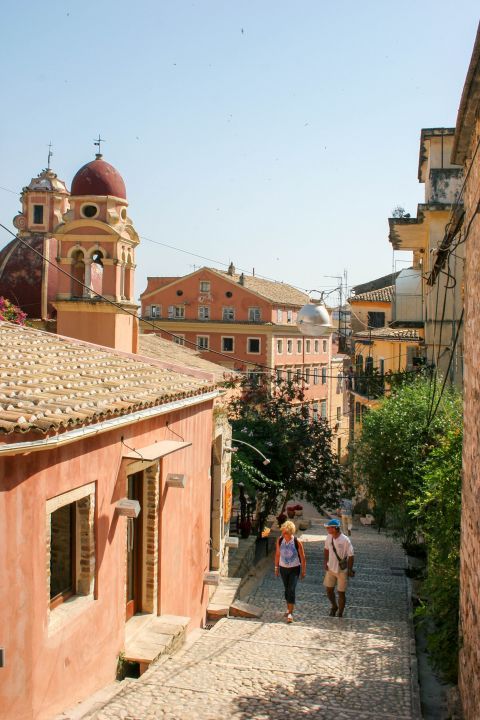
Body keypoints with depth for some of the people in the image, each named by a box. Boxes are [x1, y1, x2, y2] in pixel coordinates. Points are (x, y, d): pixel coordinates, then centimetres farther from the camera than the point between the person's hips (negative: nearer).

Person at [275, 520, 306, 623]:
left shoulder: (297, 542, -19)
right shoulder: (280, 540, -9)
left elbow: (302, 557, -8)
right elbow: (277, 554, 5)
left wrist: (303, 571, -2)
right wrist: (276, 567, 10)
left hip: (294, 569, -4)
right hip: (283, 568, 4)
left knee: (291, 590, -12)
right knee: (286, 589, 16)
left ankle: (290, 614, -10)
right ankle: (289, 608, 35)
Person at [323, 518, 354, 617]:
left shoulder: (345, 540, -24)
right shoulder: (329, 537, -7)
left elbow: (350, 556, -17)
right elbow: (326, 549, 10)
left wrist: (350, 570, -13)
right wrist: (325, 562, 4)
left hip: (342, 571, -5)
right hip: (331, 568, 5)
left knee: (341, 593, 6)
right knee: (329, 590, 14)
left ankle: (340, 614, 23)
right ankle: (334, 607, 42)